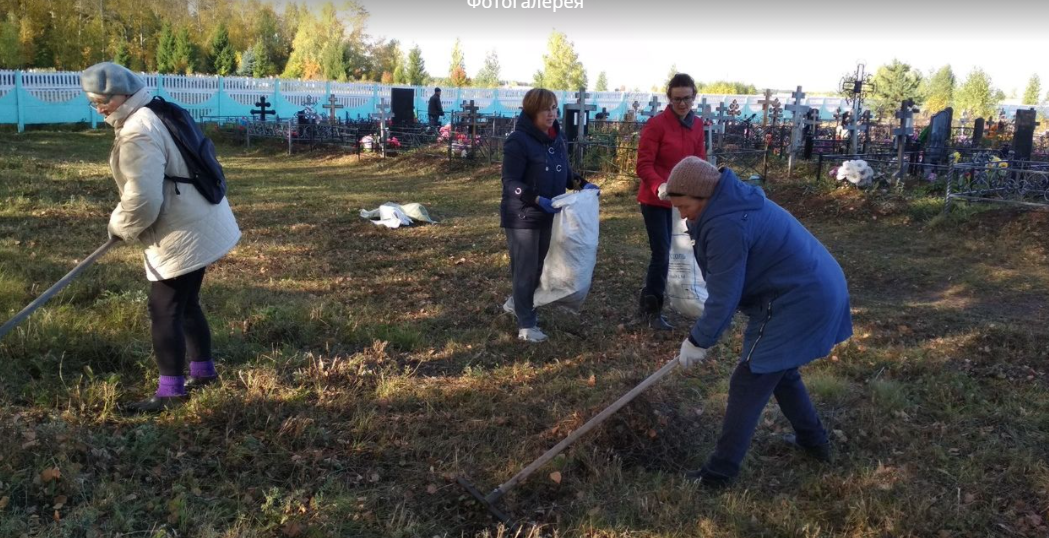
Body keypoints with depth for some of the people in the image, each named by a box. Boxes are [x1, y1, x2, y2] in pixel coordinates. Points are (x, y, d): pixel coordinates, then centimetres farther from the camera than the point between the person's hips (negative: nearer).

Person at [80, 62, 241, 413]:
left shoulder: (137, 133, -21)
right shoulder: (158, 115, 12)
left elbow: (142, 199, -26)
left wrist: (119, 226, -6)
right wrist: (125, 222, 20)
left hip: (182, 235, -10)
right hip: (198, 226, 10)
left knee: (164, 311, -2)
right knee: (186, 304, 19)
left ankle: (170, 391, 7)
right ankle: (203, 371, 31)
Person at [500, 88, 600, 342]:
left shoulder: (558, 138, 7)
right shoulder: (518, 140, -16)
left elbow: (563, 173, 17)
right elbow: (510, 183, -19)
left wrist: (583, 184, -1)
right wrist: (537, 200, -30)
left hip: (549, 215, 7)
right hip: (522, 216, -7)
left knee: (541, 268, 16)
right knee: (525, 271, 0)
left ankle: (521, 307, 35)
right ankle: (526, 325, 10)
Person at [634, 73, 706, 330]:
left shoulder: (697, 126, 7)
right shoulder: (656, 124, -14)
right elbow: (644, 165, -16)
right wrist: (660, 187, -32)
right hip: (655, 200, -6)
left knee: (663, 253, 13)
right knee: (662, 253, -7)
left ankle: (647, 305, 27)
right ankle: (651, 310, 8)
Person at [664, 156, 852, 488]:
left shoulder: (726, 224, -25)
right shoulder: (734, 202, 8)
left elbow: (724, 296, -20)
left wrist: (698, 341, -8)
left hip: (798, 302, -10)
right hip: (818, 289, 11)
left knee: (748, 385, -2)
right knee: (780, 371, 27)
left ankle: (720, 473, 6)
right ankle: (814, 441, 43)